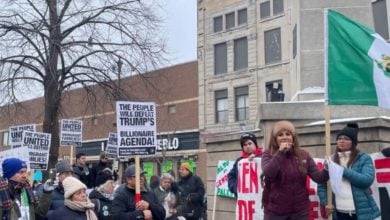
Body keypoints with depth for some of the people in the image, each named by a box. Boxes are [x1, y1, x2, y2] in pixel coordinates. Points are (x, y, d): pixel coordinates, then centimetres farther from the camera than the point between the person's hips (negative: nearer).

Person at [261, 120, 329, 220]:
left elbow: (318, 177, -2)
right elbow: (268, 173, -22)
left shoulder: (303, 155, 4)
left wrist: (327, 170, -22)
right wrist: (280, 152, -21)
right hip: (275, 210, -2)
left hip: (300, 210, 2)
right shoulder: (268, 155, -3)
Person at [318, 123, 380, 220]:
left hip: (361, 212, -2)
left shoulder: (364, 158, 1)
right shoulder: (331, 160, 9)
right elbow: (322, 185, 7)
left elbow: (367, 180, -14)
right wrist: (325, 203, -8)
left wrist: (343, 170, -14)